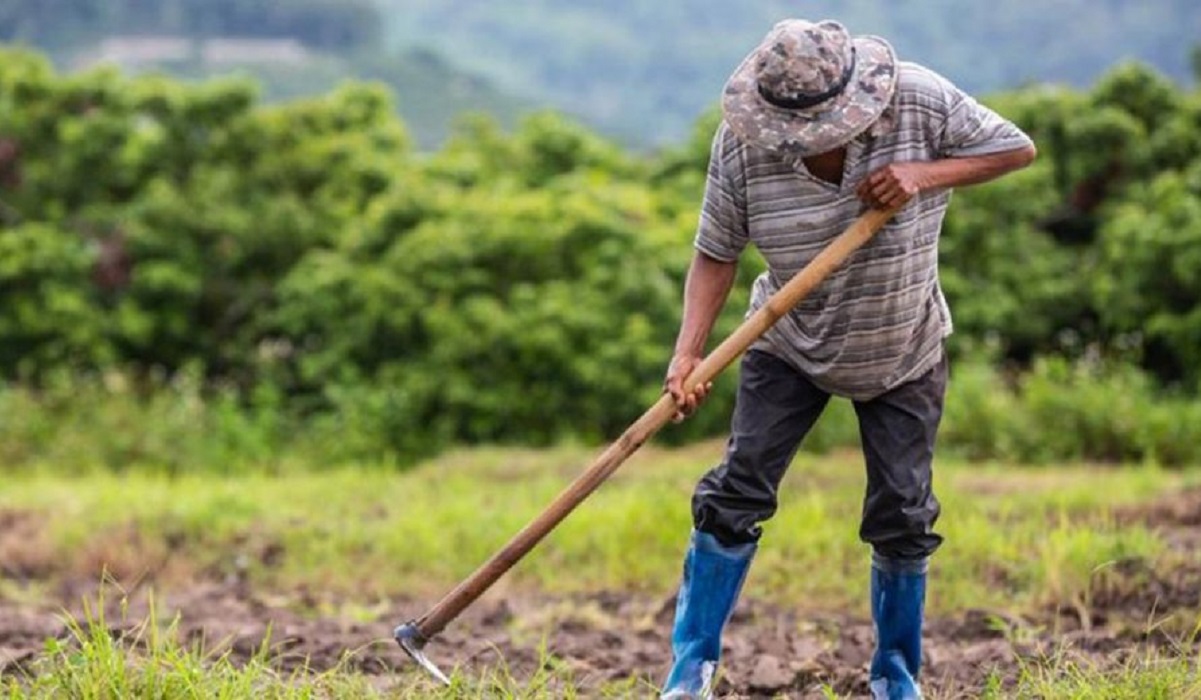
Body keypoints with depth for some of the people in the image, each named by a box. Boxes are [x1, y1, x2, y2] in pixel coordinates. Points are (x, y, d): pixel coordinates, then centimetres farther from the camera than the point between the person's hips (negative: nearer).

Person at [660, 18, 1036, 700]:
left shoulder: (921, 100, -24)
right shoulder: (742, 141, -22)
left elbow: (1018, 148, -14)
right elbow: (717, 253, -15)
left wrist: (926, 174, -30)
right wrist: (689, 353, -28)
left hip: (903, 357, 0)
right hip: (791, 348, 0)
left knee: (902, 515, 2)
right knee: (738, 492, -8)